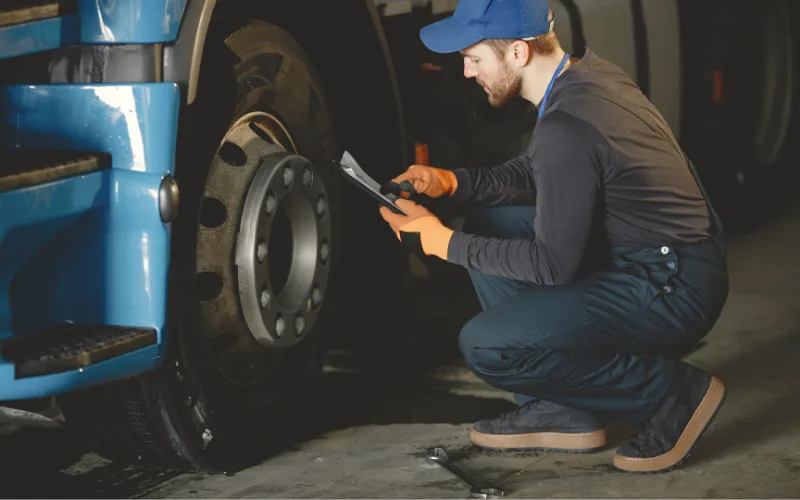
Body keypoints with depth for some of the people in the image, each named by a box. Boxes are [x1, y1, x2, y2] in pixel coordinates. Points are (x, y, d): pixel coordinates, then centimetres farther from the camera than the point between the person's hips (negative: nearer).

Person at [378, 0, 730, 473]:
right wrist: (450, 182, 5)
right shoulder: (587, 72, 4)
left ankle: (671, 393, -4)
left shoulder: (566, 127, -26)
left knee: (485, 346, -17)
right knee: (487, 225, 12)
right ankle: (562, 410, 14)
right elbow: (536, 172, 19)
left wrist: (441, 241, -12)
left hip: (675, 291, -10)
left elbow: (552, 264, -20)